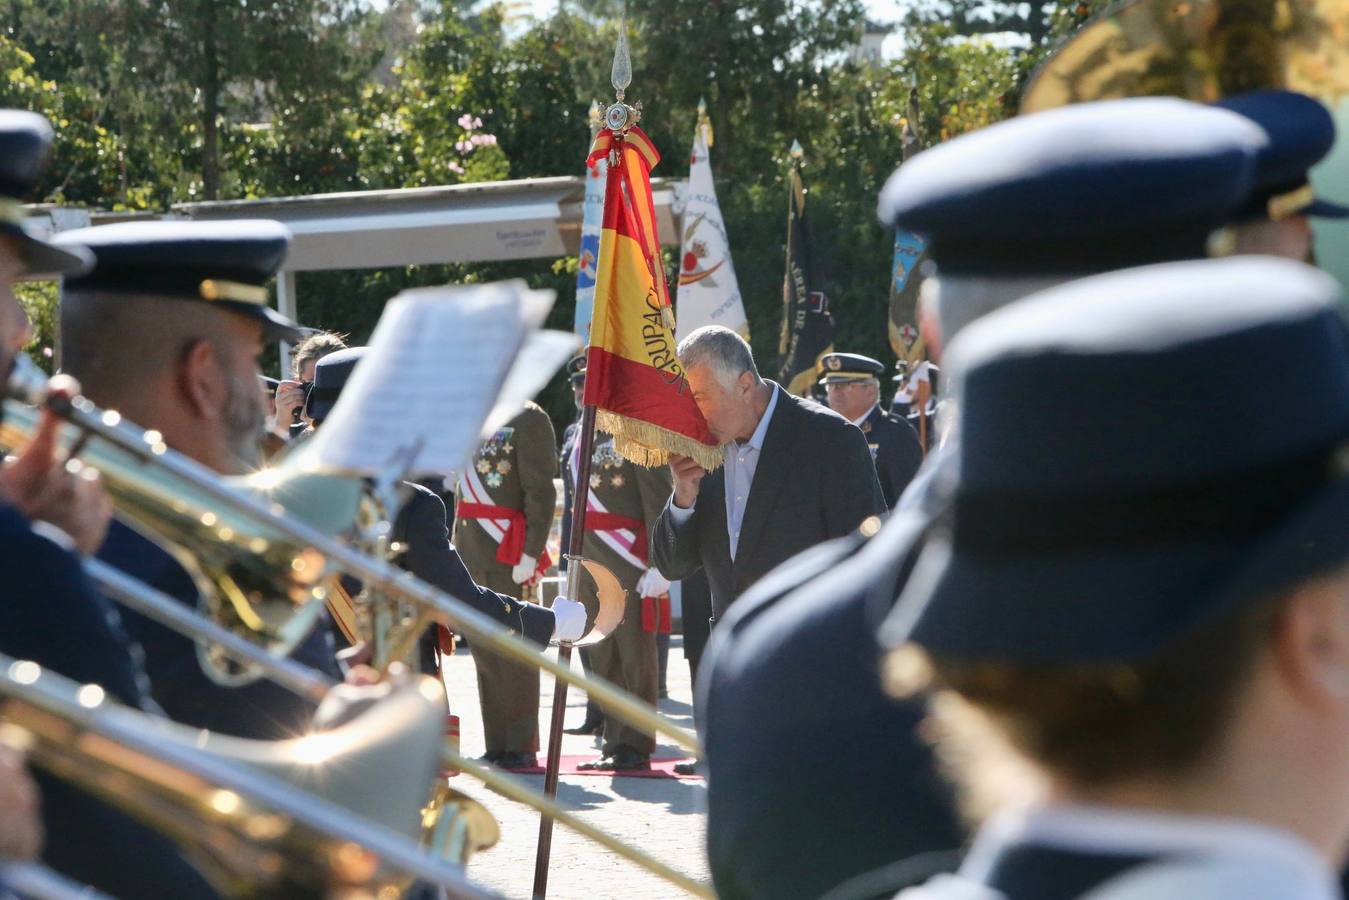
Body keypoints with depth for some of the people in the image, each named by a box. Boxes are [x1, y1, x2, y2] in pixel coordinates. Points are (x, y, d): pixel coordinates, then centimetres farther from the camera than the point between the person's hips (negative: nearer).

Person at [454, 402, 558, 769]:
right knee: (484, 650, 10)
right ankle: (497, 744, 17)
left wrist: (530, 553, -19)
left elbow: (541, 493, -13)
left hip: (507, 555, -7)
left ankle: (521, 746, 5)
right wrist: (457, 544, 16)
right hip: (471, 553, 7)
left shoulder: (529, 420, -8)